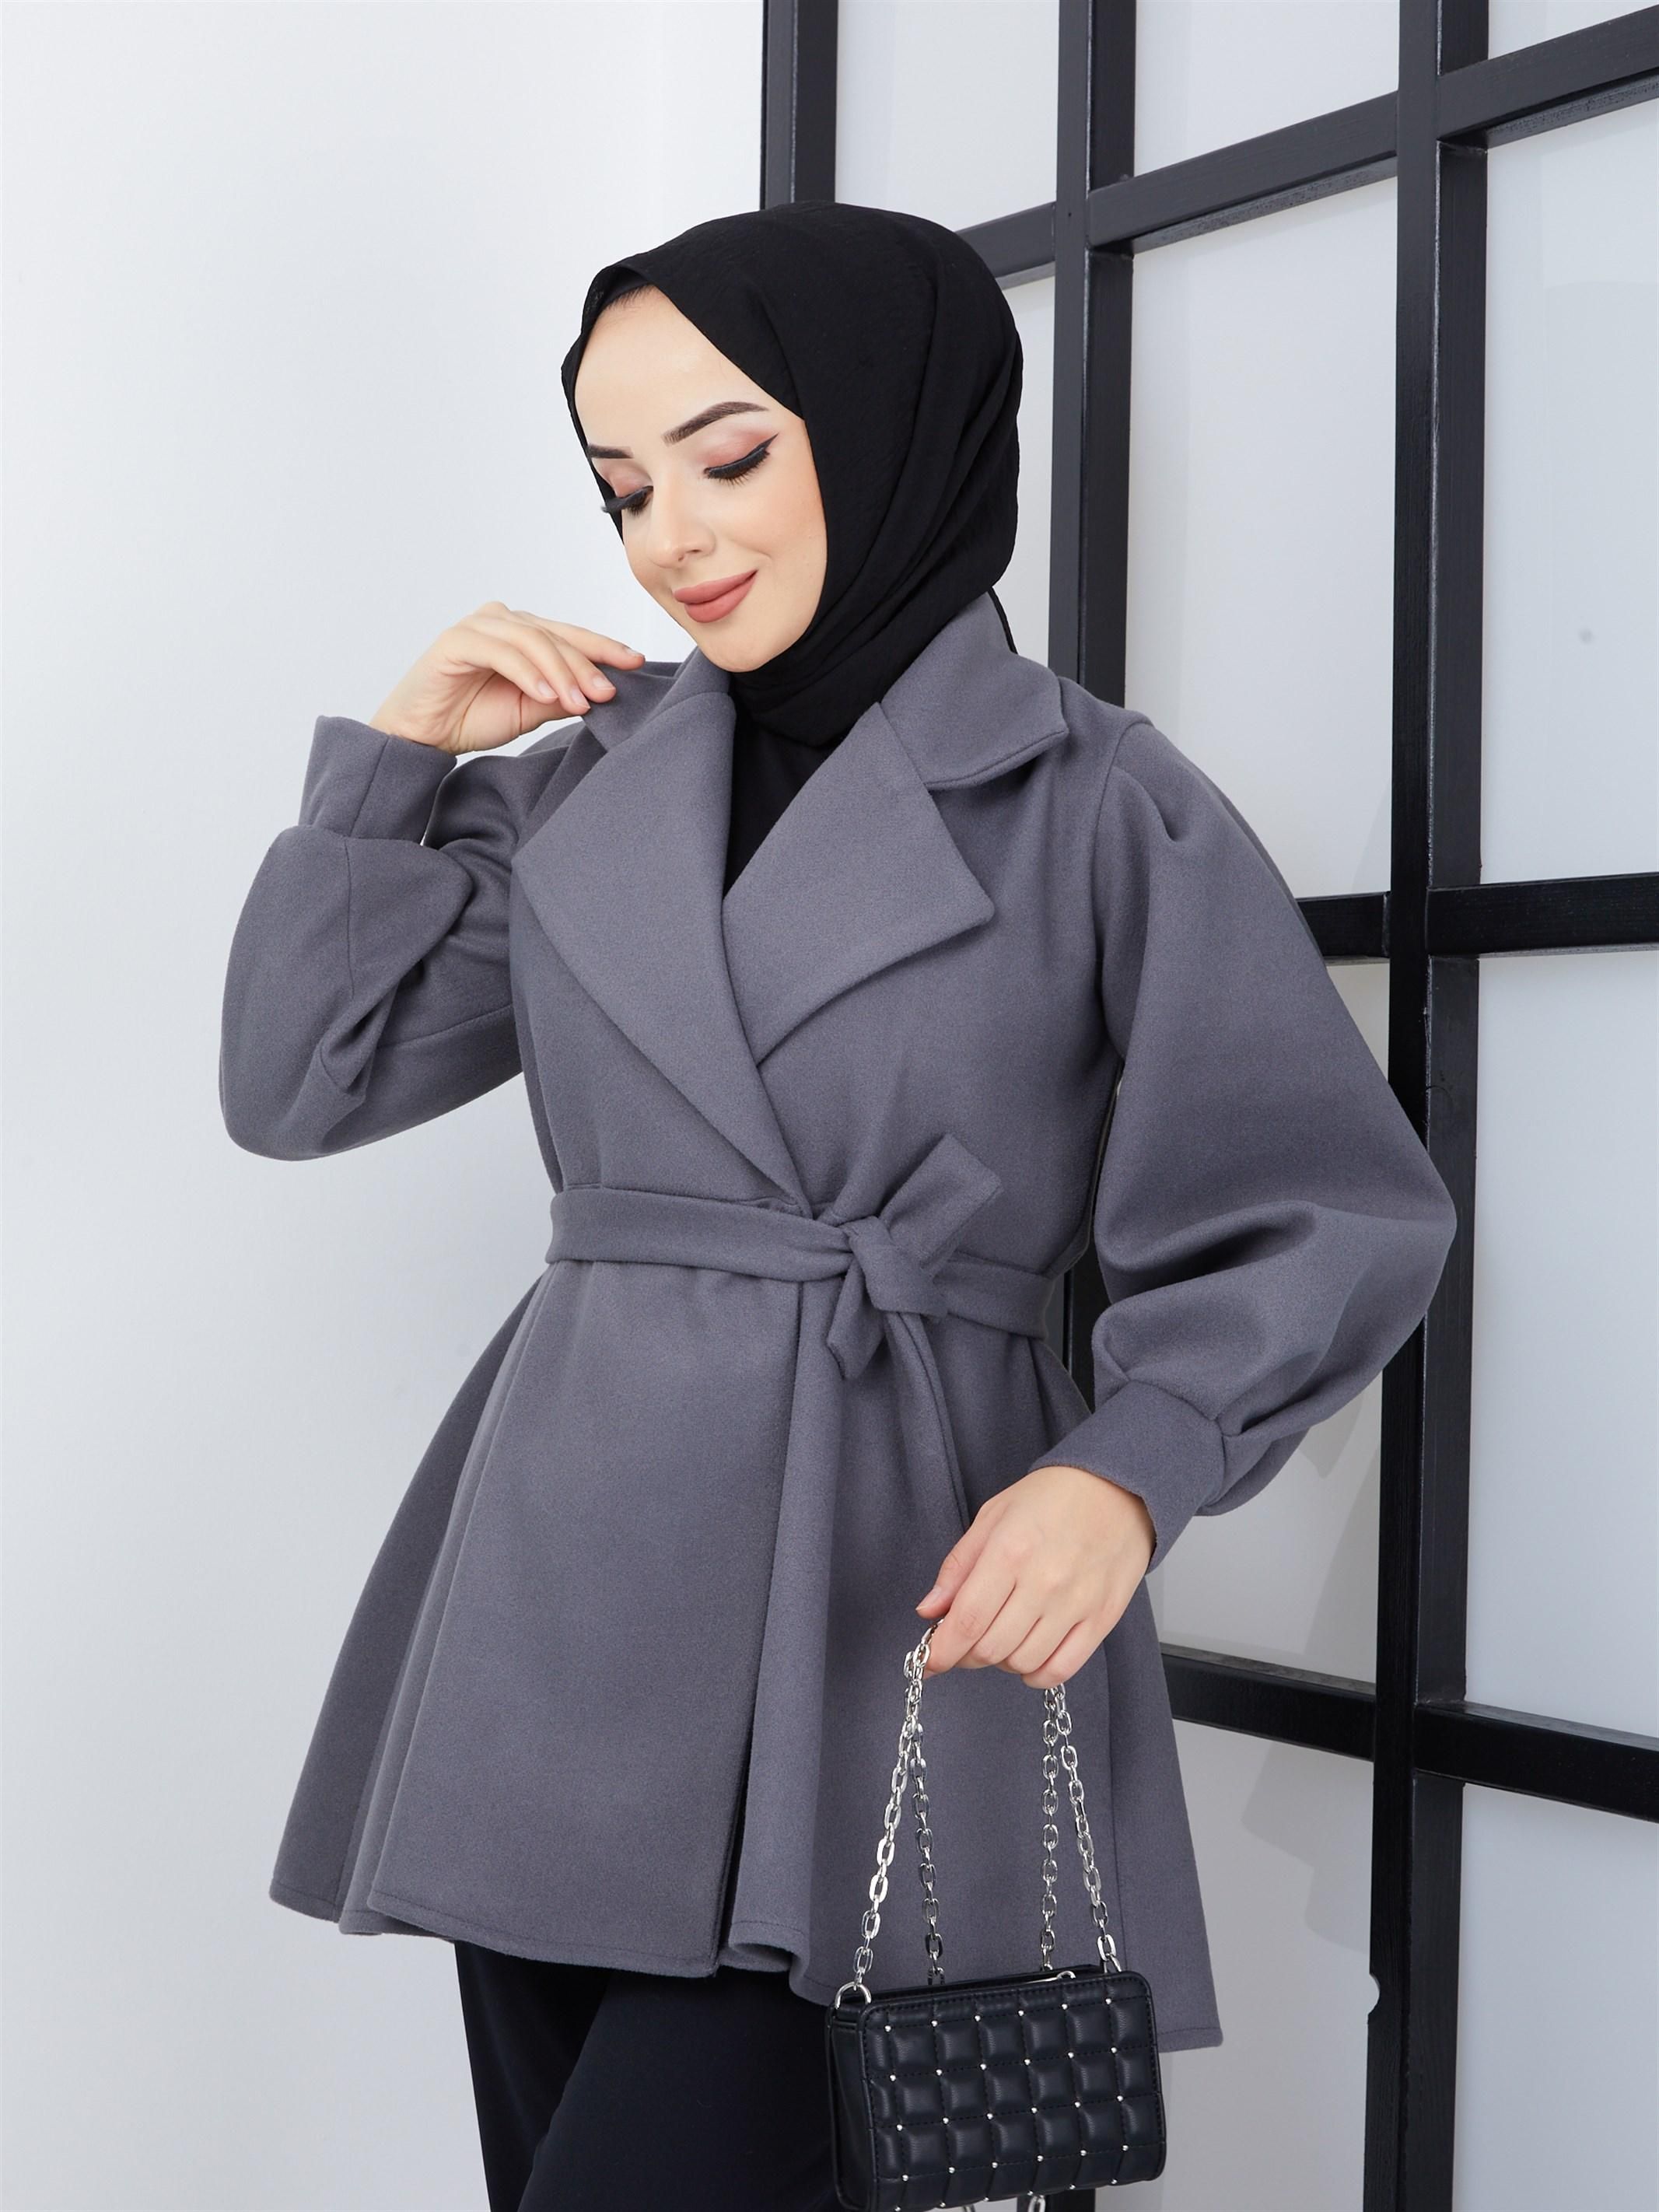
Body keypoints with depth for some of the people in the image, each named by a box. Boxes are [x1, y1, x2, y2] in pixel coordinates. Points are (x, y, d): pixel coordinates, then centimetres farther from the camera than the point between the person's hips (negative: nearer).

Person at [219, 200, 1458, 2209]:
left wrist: (1130, 1469, -17)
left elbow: (1325, 1216, -1)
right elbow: (299, 1083, 13)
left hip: (895, 1593, -4)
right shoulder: (584, 782, 11)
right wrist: (399, 753, 5)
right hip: (560, 1582, 5)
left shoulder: (1098, 807, -1)